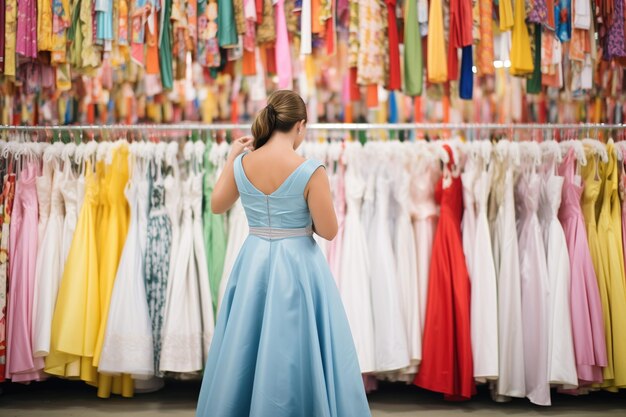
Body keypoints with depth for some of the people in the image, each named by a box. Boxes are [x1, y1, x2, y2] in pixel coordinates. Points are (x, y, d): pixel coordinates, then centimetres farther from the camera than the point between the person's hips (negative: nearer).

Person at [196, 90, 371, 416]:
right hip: (298, 267, -4)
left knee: (246, 353, 17)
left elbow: (216, 205, 13)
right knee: (299, 357, 7)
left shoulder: (242, 165, -3)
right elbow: (328, 230, -11)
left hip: (253, 263, 5)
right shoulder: (311, 171, -17)